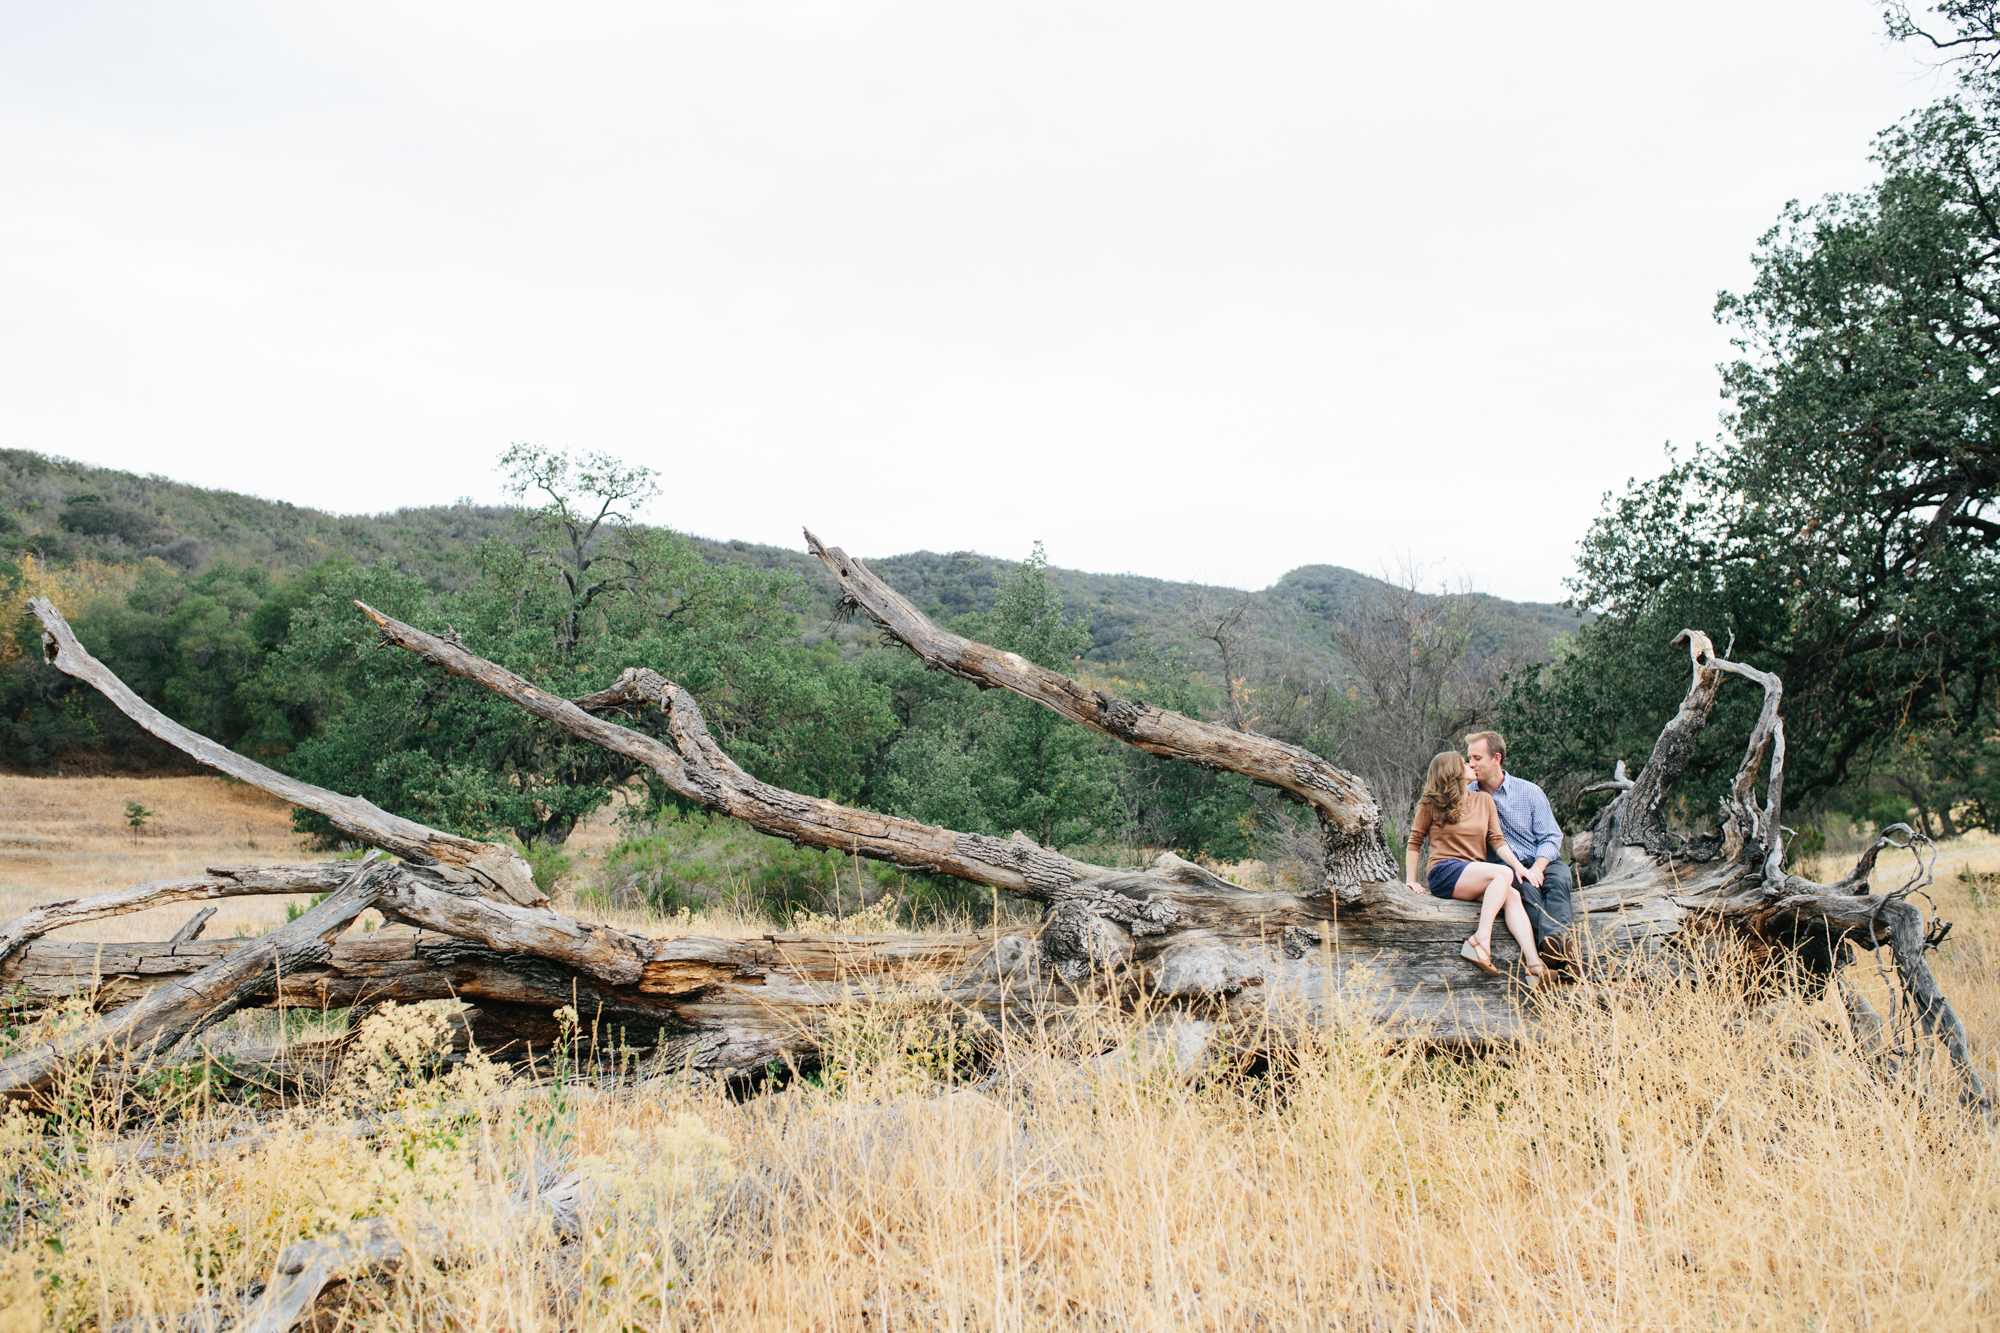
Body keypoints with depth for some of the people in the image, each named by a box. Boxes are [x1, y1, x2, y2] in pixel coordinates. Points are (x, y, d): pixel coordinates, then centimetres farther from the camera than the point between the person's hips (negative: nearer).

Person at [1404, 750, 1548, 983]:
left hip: (1477, 873, 5)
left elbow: (1497, 840, 12)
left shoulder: (1484, 800, 18)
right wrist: (1411, 880, 2)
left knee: (1512, 896, -27)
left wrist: (1520, 867, -4)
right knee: (1504, 873, -29)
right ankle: (1480, 941, -37)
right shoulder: (1431, 803, 3)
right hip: (1444, 873, -5)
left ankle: (1534, 965, -40)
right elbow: (1415, 841, 8)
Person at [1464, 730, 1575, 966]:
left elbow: (1551, 838, 5)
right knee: (1524, 886, -36)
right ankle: (1552, 943, -59)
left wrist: (1536, 868, -14)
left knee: (1559, 878, -34)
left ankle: (1556, 936, -59)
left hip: (1541, 861, 1)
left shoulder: (1530, 792, 8)